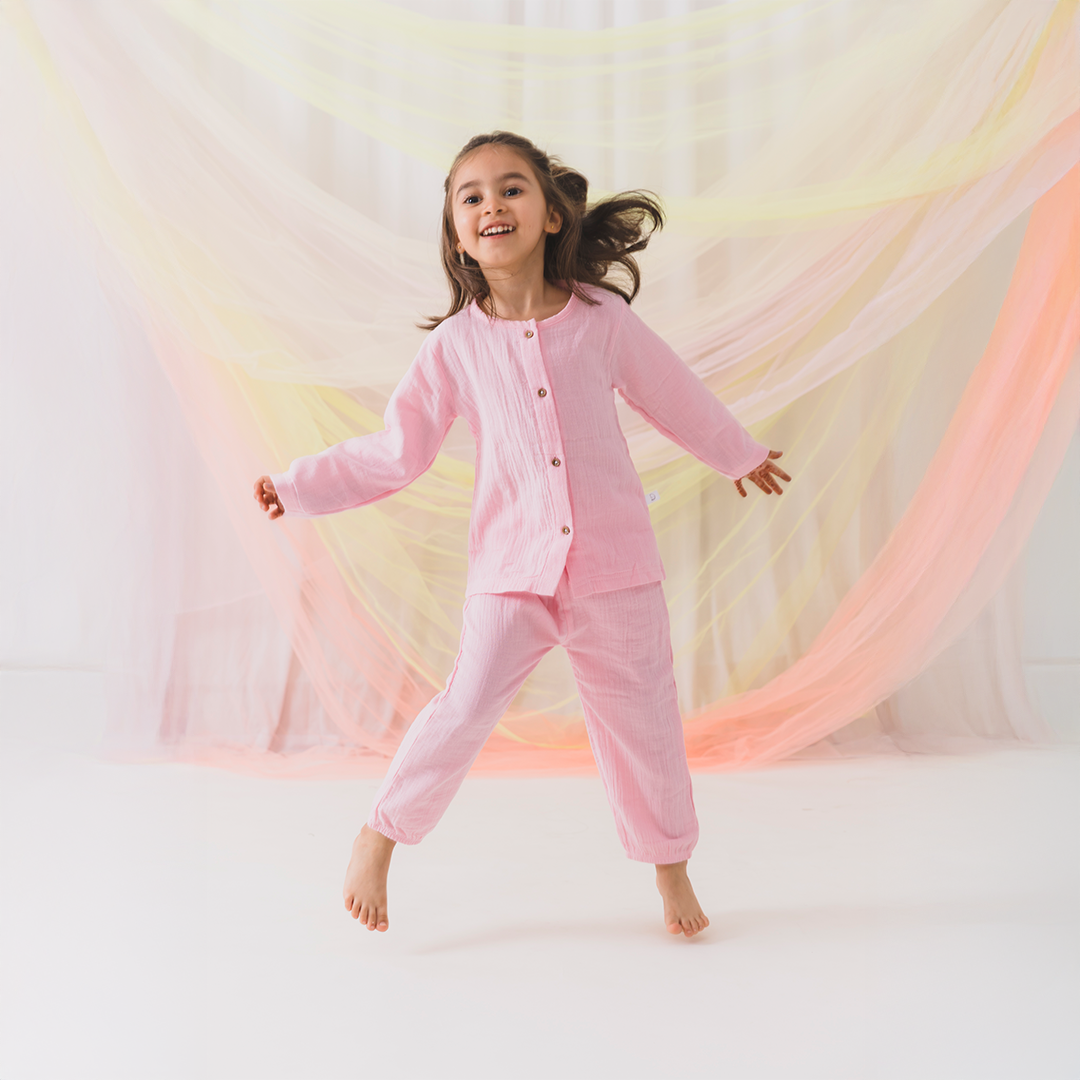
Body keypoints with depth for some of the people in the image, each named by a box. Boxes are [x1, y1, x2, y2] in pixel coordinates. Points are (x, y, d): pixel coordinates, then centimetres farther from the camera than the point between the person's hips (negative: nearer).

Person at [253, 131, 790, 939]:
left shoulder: (603, 319, -2)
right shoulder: (455, 344, -3)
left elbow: (675, 397, 14)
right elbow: (398, 453, 5)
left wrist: (740, 455, 27)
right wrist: (300, 488, 3)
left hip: (616, 565, 1)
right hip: (511, 568, -1)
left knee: (641, 717, 9)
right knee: (467, 708, -9)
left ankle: (671, 865, 31)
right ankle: (380, 836, 14)